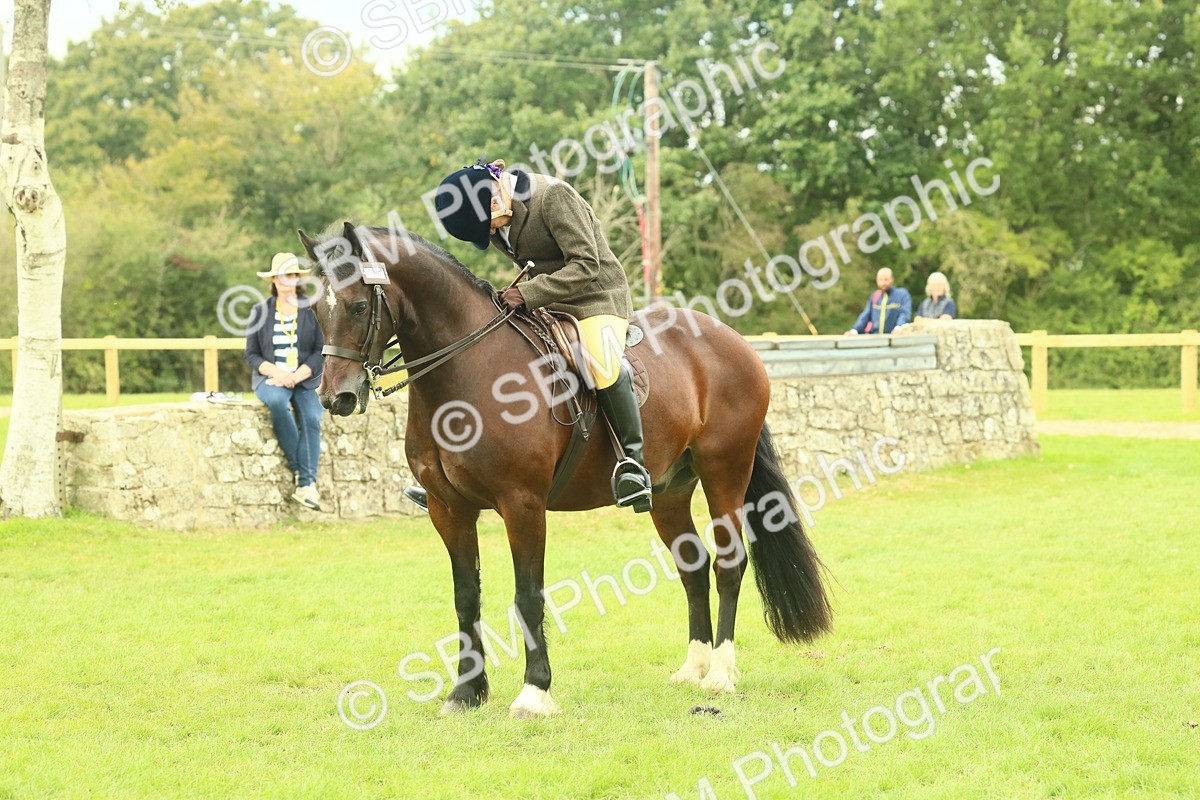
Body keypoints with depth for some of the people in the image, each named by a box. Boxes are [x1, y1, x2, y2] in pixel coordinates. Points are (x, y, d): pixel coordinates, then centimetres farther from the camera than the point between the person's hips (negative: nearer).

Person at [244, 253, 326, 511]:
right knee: (277, 400, -36)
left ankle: (306, 484, -34)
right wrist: (276, 372, -13)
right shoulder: (260, 311, 8)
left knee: (312, 419, -29)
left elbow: (320, 352, 2)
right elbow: (251, 354, 6)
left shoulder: (312, 310, 6)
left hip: (304, 379, 1)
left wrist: (297, 375, -15)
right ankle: (301, 473, -32)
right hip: (269, 377, -1)